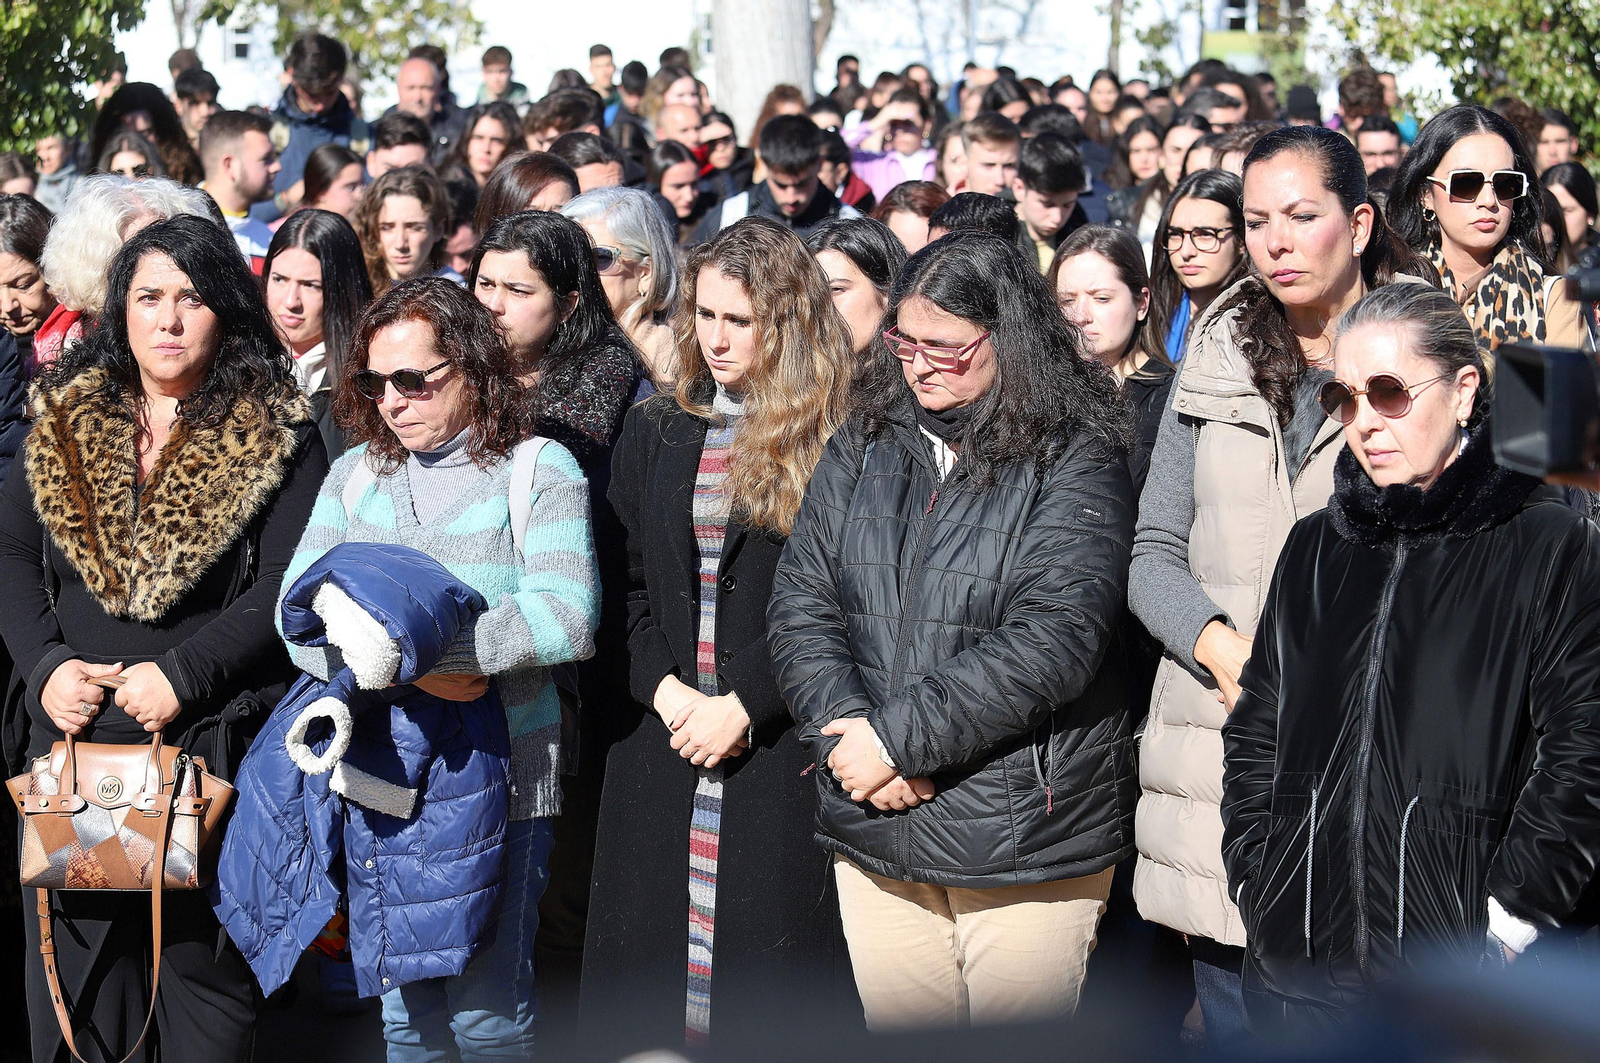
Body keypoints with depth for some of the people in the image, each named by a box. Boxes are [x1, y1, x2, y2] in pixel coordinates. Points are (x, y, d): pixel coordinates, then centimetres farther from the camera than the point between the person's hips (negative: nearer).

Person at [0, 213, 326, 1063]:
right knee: (75, 943, 9)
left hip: (210, 737, -3)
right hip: (73, 726, 4)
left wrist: (182, 674, -17)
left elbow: (286, 588, -9)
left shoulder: (276, 436, -3)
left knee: (204, 951, 1)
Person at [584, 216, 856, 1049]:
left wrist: (741, 708, -13)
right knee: (651, 949, 4)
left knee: (767, 954, -3)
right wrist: (666, 691, -5)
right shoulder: (655, 432, 13)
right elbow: (623, 583, 10)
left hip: (777, 742, -4)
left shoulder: (833, 442, -2)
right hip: (662, 733, 4)